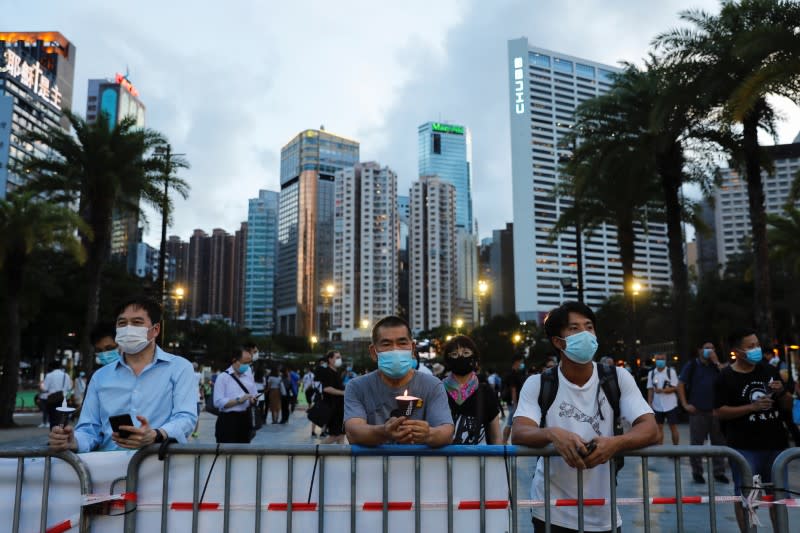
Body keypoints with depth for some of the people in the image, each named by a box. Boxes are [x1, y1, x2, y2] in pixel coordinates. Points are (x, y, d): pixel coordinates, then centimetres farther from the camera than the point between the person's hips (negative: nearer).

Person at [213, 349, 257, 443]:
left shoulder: (249, 376, 11)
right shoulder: (223, 377, -9)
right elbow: (218, 402, -16)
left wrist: (253, 400, -5)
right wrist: (238, 400, -21)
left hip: (245, 419, 6)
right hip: (228, 421, -6)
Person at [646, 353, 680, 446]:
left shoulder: (671, 371, -4)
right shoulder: (651, 373, 5)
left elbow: (675, 388, -8)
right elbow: (650, 390, 7)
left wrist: (662, 390, -23)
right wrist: (649, 403, 0)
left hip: (670, 405, -3)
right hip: (657, 406, 3)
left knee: (673, 427, 3)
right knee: (659, 428, 8)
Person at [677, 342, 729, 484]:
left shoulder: (716, 366, 11)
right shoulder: (692, 365, 2)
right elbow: (680, 385, -2)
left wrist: (716, 362, -8)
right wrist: (685, 404, -9)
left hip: (716, 410, 3)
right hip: (697, 411, -3)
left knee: (719, 442, 7)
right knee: (696, 443, 3)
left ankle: (719, 472, 17)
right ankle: (697, 472, 13)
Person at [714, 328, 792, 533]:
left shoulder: (770, 371, 7)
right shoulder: (726, 377, -7)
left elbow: (788, 406, 15)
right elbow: (720, 412, -11)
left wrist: (781, 392, -8)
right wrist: (752, 406, -20)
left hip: (775, 444, 5)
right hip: (744, 447, -5)